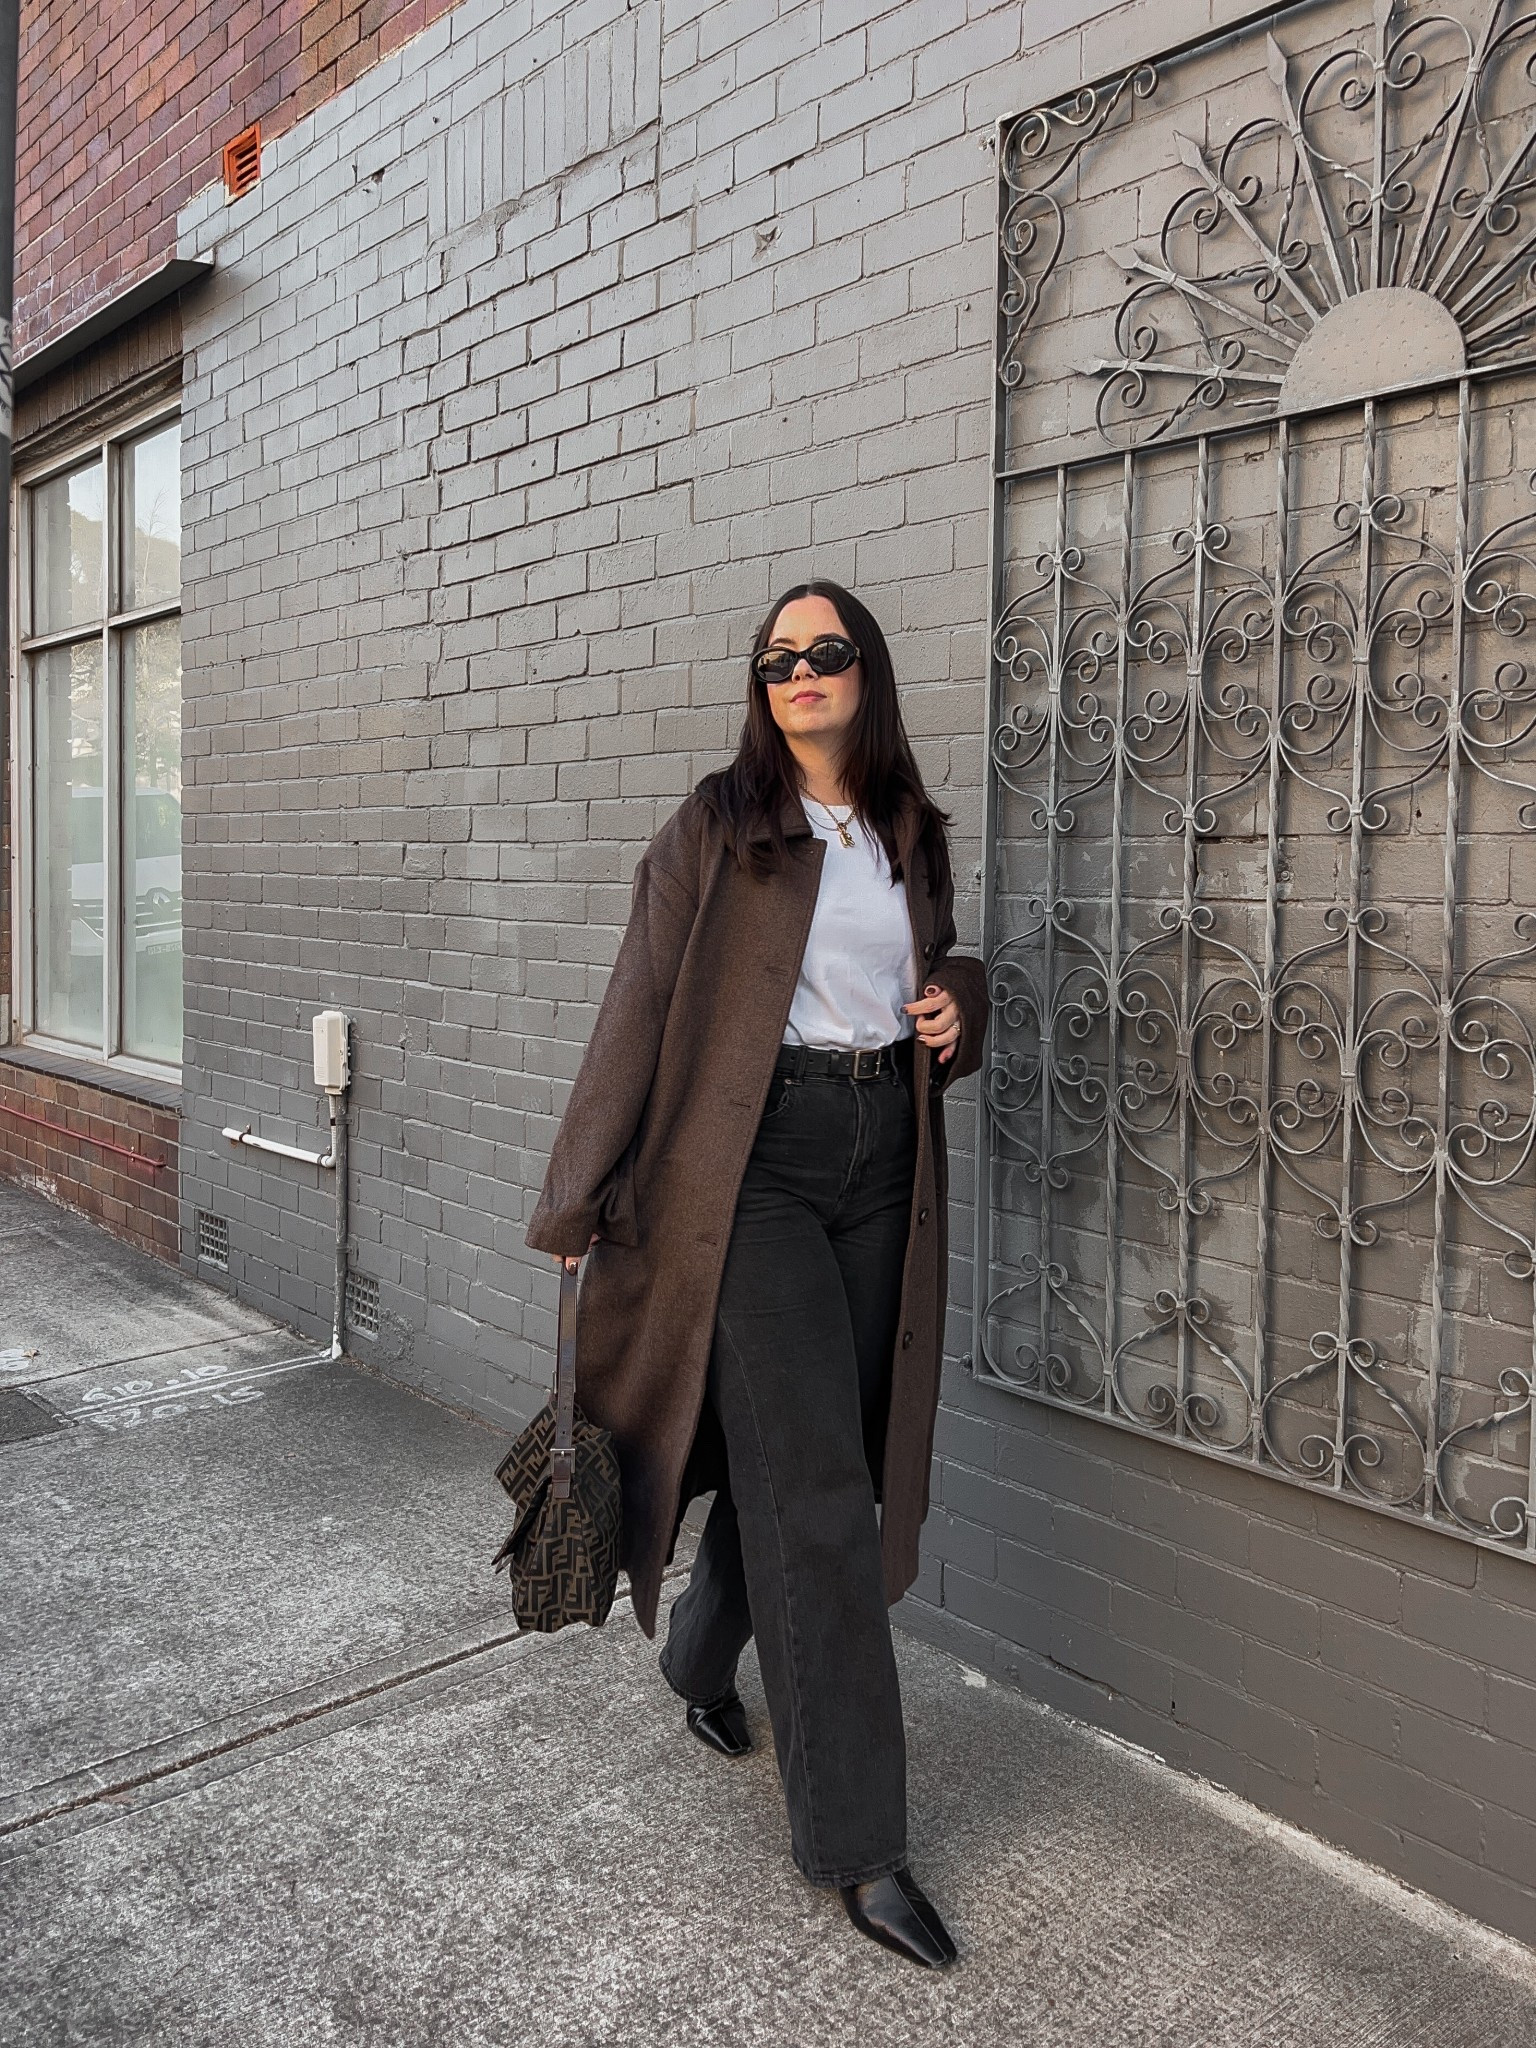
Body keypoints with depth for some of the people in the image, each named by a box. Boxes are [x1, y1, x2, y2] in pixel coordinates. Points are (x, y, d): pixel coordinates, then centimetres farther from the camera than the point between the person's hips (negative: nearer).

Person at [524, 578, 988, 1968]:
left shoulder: (914, 838, 13)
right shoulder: (716, 827, -3)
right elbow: (643, 1006, -5)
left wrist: (957, 1006, 1)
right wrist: (580, 1196, -5)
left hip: (885, 1161, 6)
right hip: (754, 1161, -5)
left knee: (793, 1454, 14)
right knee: (816, 1488, -6)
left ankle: (703, 1656, 44)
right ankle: (857, 1841, 5)